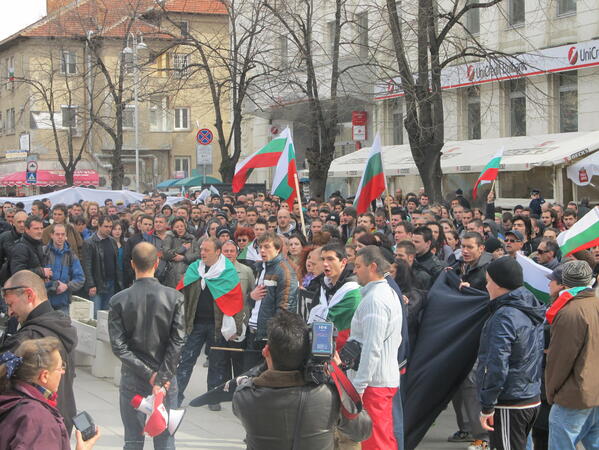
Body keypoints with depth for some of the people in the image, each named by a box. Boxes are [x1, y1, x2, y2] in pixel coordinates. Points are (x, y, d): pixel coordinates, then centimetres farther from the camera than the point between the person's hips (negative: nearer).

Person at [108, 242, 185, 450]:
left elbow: (118, 346, -10)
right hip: (166, 377, 0)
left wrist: (148, 373, -9)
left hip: (132, 378, 0)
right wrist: (162, 378, -12)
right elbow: (177, 341, -12)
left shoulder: (118, 301, -5)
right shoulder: (174, 297, -6)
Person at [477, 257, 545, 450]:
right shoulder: (534, 312, 10)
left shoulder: (504, 316, -19)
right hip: (533, 400, 9)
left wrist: (487, 407, -17)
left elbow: (496, 366, -22)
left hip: (509, 405, -9)